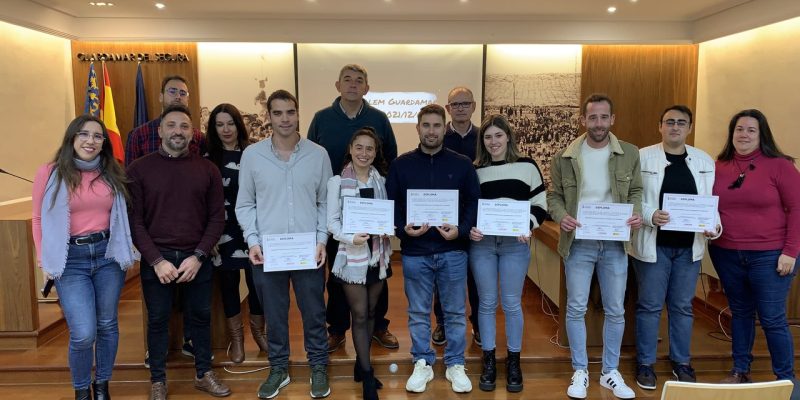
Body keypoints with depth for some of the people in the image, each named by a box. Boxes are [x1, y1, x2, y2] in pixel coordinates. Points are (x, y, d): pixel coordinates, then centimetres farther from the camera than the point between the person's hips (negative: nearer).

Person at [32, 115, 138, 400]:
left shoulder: (112, 174, 5)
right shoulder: (50, 173, -2)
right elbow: (39, 220, 2)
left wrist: (127, 250, 4)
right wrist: (44, 261, -1)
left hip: (109, 255, 3)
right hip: (70, 260, -2)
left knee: (107, 324, 11)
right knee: (83, 333, -7)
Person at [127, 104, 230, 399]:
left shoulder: (207, 169, 2)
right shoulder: (139, 169, -1)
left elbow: (217, 218, 0)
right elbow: (134, 220, -4)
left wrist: (198, 256, -9)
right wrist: (156, 260, -12)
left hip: (197, 259, 1)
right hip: (155, 260, -1)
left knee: (200, 316, 12)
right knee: (157, 320, 10)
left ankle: (204, 373, 29)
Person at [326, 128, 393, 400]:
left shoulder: (383, 181, 5)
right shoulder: (338, 181, -5)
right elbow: (332, 221, -7)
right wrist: (351, 237, -24)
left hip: (379, 254, 4)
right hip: (352, 255, -4)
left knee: (370, 312, 14)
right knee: (359, 315, 3)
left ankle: (361, 364, 31)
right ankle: (367, 375, 13)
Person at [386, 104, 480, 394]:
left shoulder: (462, 164, 3)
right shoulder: (401, 165, 3)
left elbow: (474, 203, 2)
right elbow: (390, 204, 3)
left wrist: (461, 230, -14)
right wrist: (403, 229, -14)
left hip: (452, 252, 0)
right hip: (414, 253, 0)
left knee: (455, 312, 9)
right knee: (418, 313, 11)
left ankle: (455, 365, 25)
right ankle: (422, 364, 26)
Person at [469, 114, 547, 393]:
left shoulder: (527, 166, 4)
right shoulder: (474, 170, 8)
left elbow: (540, 204, 4)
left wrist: (529, 226, -14)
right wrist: (468, 230, -9)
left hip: (515, 244, -1)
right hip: (481, 244, 1)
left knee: (512, 304, 5)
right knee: (487, 303, 8)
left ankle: (513, 362, 22)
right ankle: (488, 362, 22)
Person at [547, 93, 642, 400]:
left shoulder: (630, 154, 1)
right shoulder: (565, 156, -2)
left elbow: (635, 190, 8)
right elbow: (554, 195, 3)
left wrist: (637, 212, -12)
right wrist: (561, 216, -17)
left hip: (615, 243, 1)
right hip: (578, 243, -1)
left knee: (615, 310, 10)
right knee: (576, 308, 5)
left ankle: (610, 372, 27)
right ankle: (580, 372, 21)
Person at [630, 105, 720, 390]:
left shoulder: (705, 160, 8)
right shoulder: (643, 157, -3)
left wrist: (715, 225, -10)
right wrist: (650, 215, -23)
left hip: (689, 246, 3)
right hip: (653, 245, -3)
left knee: (682, 306, 14)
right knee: (649, 306, 5)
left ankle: (681, 362, 29)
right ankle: (645, 364, 19)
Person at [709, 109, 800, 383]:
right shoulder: (719, 167, 4)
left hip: (769, 255, -4)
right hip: (726, 255, 4)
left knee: (773, 319, 0)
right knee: (740, 312, 16)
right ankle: (740, 371, 29)